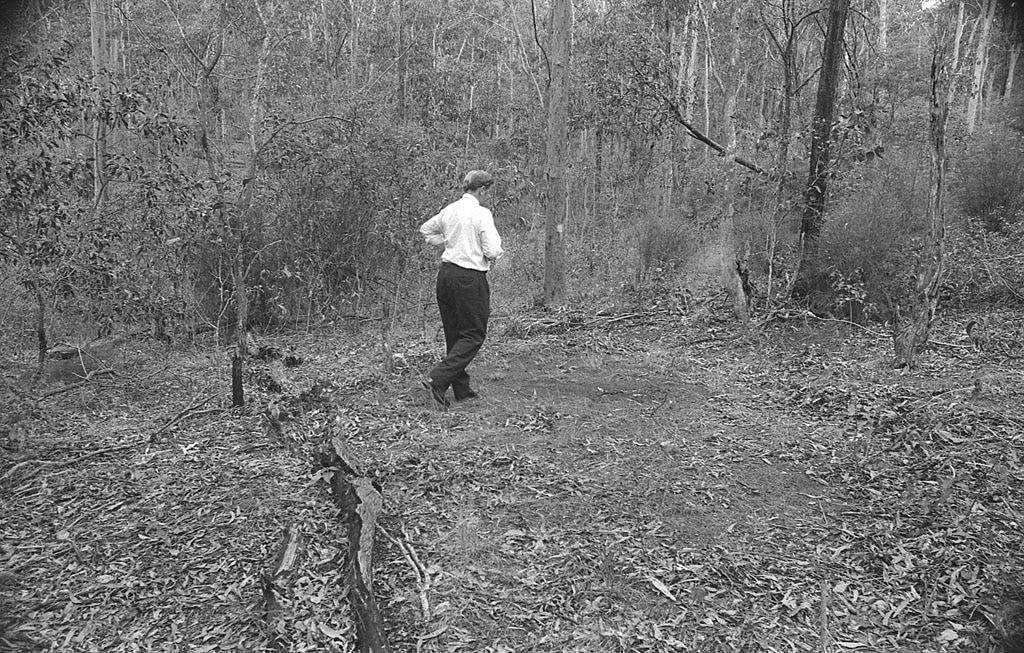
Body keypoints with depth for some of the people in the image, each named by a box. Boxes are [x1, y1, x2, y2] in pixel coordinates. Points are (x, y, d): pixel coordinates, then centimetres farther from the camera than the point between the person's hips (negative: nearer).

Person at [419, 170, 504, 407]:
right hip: (470, 278, -7)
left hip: (446, 273, 8)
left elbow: (426, 230, 23)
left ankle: (462, 389, 24)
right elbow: (492, 251, -17)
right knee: (474, 334, 4)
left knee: (454, 333, 15)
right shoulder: (482, 213, -14)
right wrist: (497, 252, 4)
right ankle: (437, 379, -9)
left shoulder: (450, 209, 7)